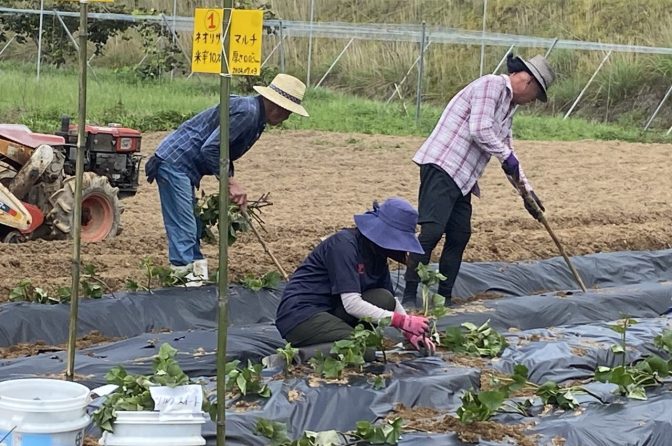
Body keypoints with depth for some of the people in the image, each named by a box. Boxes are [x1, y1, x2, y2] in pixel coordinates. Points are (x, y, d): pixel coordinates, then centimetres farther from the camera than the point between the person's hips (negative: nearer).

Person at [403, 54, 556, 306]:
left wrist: (526, 191, 29)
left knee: (460, 235, 7)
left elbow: (507, 153, 31)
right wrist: (507, 156, -8)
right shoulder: (491, 86, -8)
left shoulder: (508, 105, 23)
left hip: (462, 178, 10)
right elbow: (479, 130, -19)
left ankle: (444, 299, 13)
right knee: (432, 230, -17)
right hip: (441, 166, -10)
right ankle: (409, 297, -17)